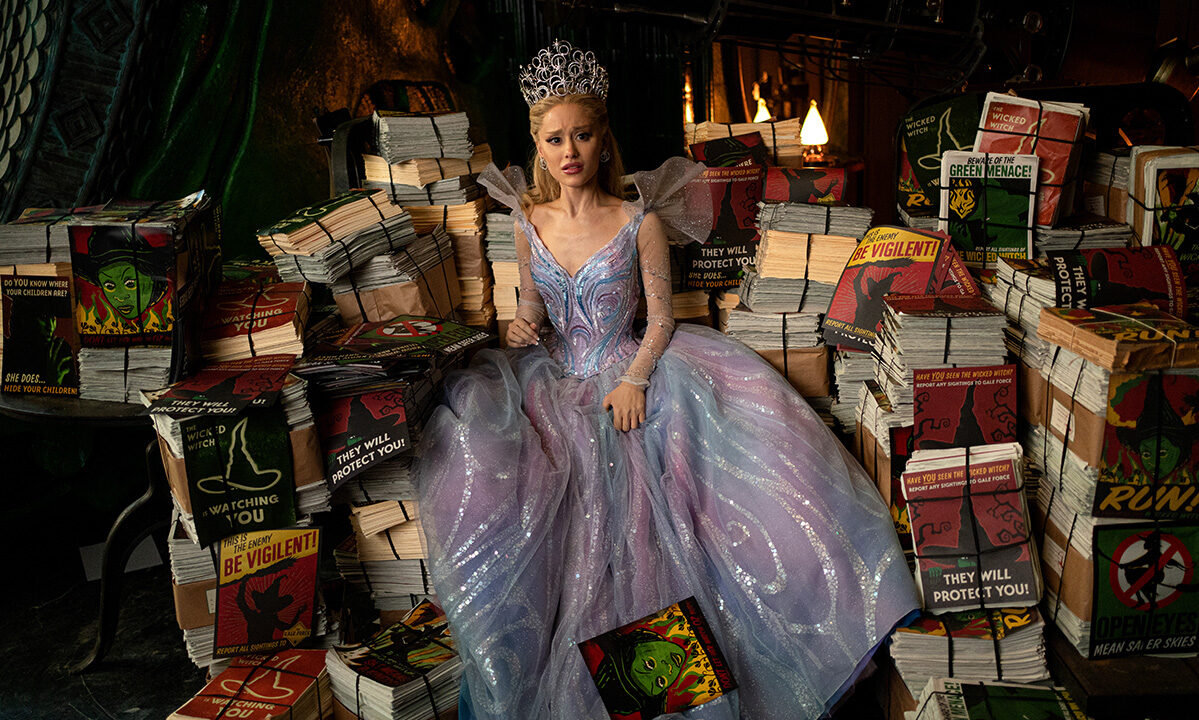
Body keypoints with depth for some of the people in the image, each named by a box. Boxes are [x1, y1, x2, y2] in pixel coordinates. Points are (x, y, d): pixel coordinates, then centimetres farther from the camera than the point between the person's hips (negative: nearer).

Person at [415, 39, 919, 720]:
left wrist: (635, 379, -18)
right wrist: (523, 323, -8)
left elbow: (662, 317, -3)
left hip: (628, 375, -3)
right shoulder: (529, 222, 4)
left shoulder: (640, 222, -6)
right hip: (553, 380, 3)